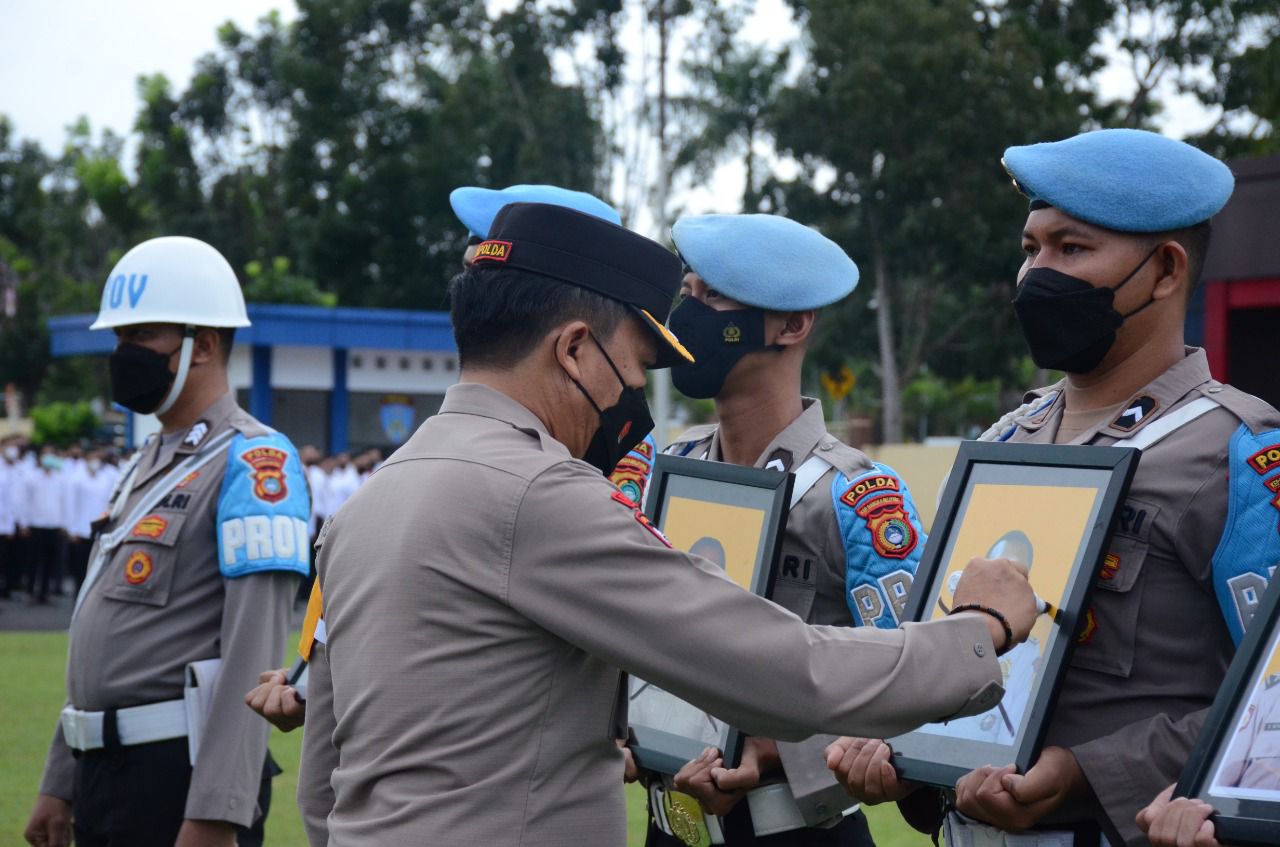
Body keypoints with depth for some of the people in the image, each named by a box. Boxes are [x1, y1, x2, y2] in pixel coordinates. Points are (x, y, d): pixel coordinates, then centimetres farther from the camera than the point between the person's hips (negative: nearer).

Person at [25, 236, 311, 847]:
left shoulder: (250, 463, -12)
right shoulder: (145, 467, 17)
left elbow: (253, 656, -20)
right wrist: (61, 785, 19)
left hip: (184, 775, -9)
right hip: (103, 773, 9)